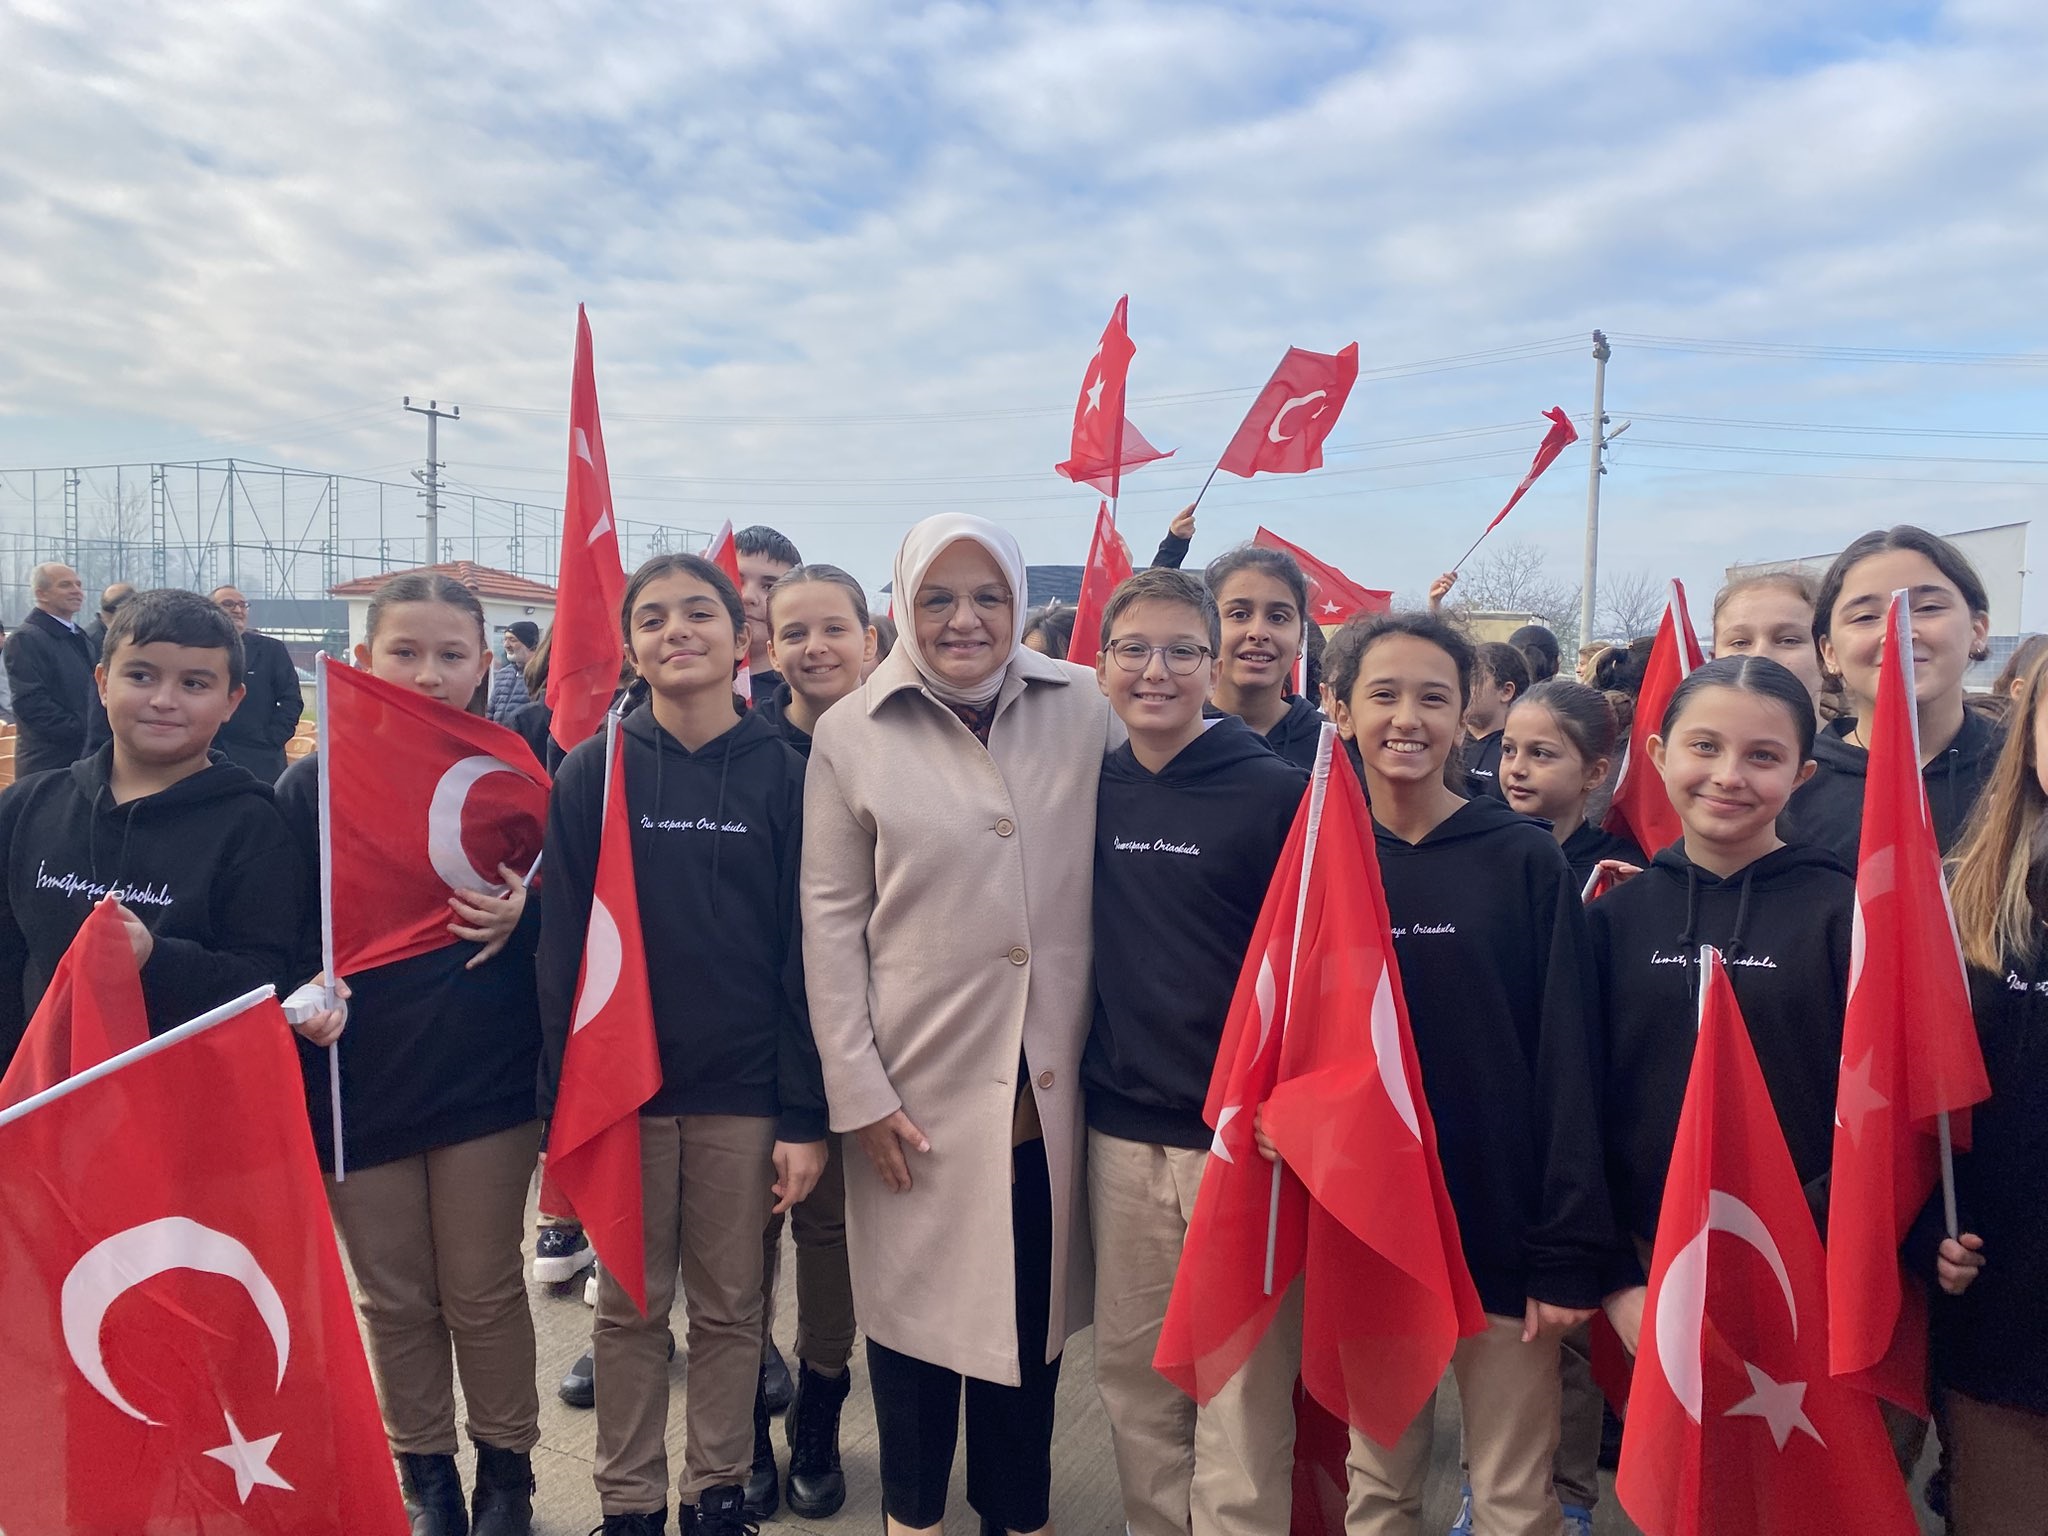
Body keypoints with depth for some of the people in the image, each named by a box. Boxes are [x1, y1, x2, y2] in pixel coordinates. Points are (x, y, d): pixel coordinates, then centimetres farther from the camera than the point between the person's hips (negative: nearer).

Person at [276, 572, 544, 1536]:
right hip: (357, 1084, 1)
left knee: (484, 1294, 12)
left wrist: (521, 917, -18)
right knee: (394, 1301, 15)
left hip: (485, 1080, -1)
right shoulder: (312, 785, -3)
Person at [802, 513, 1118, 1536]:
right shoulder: (851, 734, -3)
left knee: (1032, 1297, 13)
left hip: (1050, 1080, 2)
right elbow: (831, 919, -2)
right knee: (918, 1293, 12)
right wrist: (857, 1088, -6)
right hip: (919, 1080, -1)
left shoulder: (1084, 710, 0)